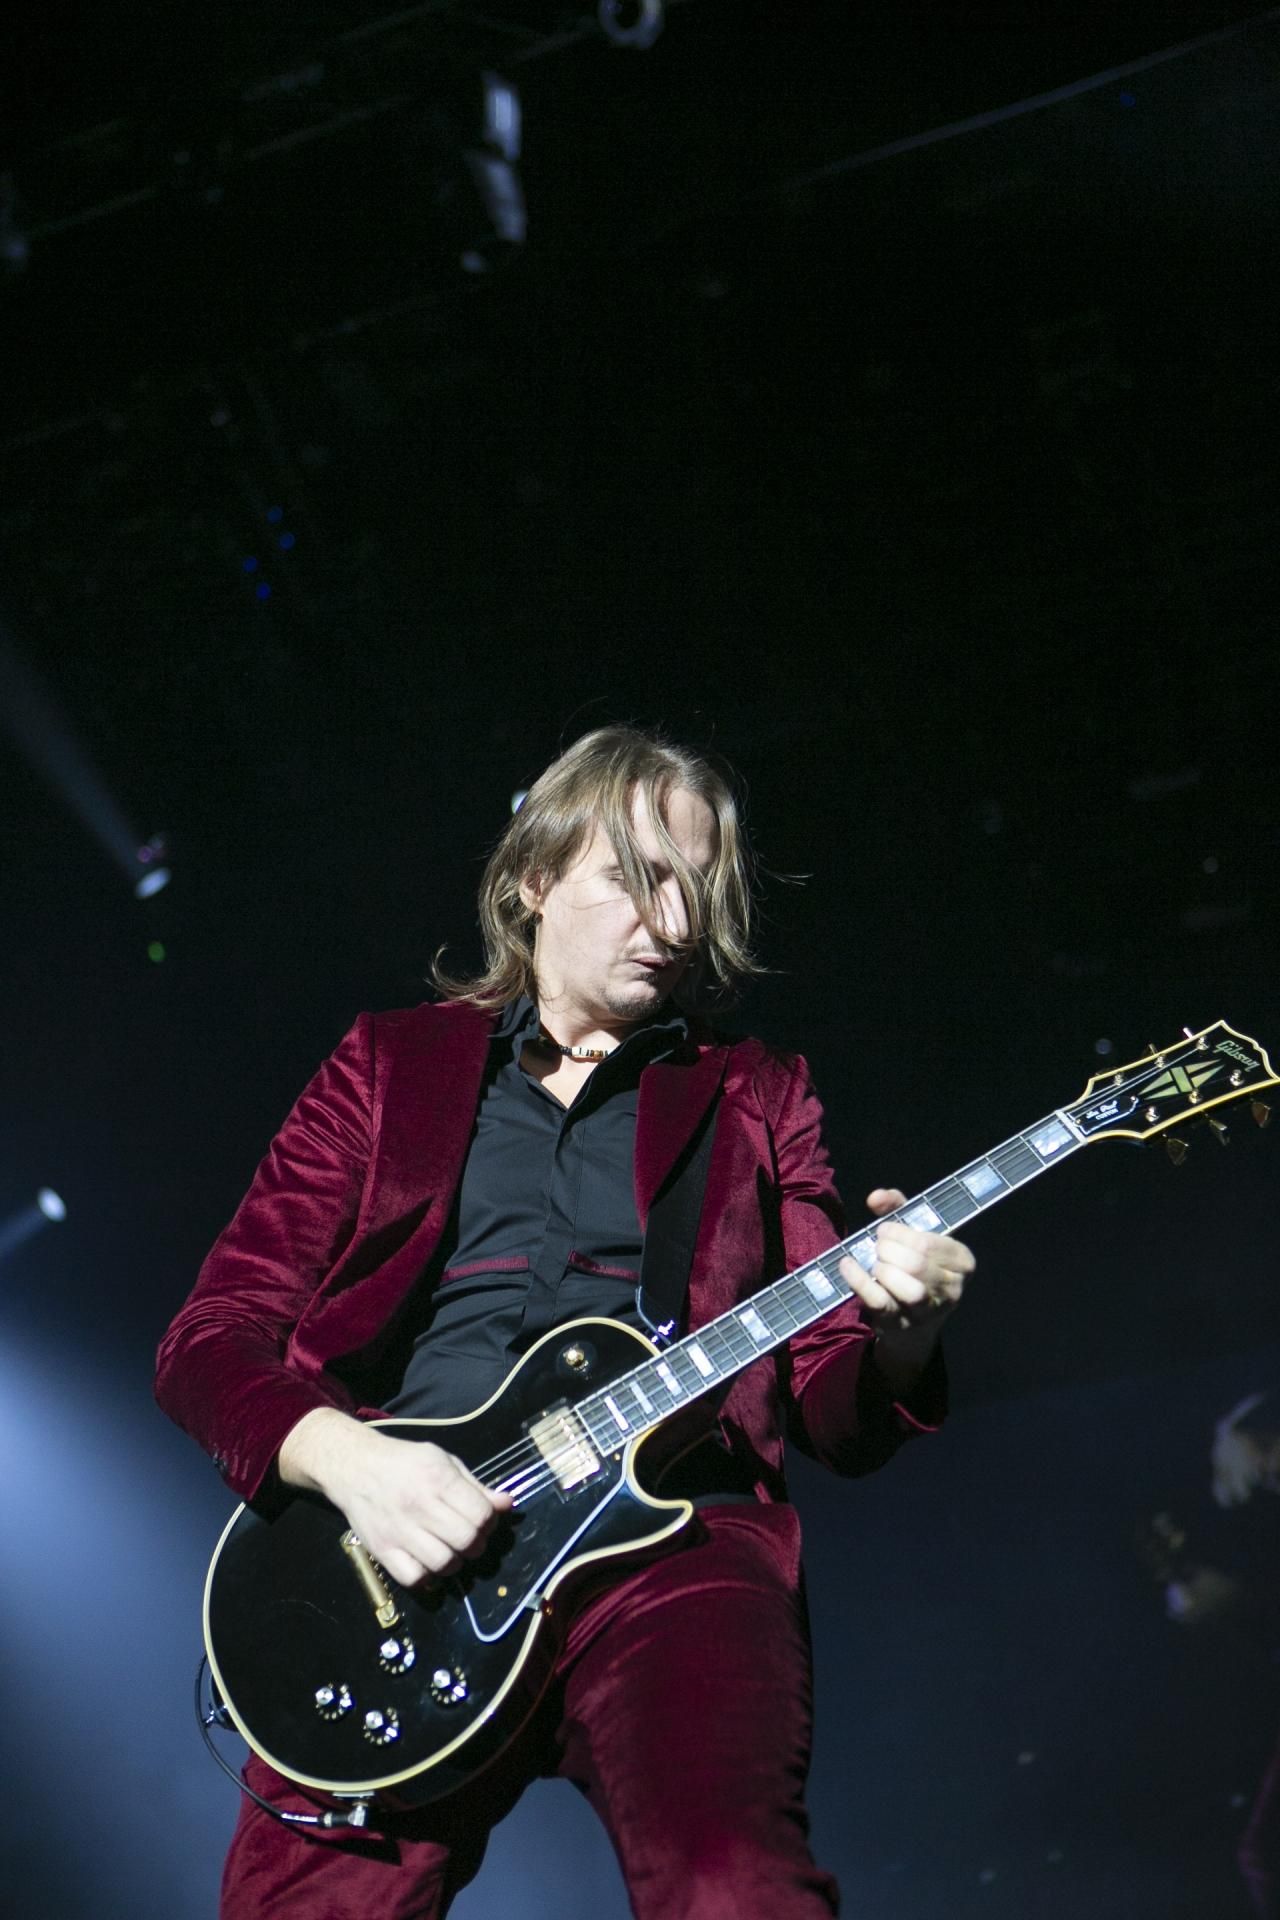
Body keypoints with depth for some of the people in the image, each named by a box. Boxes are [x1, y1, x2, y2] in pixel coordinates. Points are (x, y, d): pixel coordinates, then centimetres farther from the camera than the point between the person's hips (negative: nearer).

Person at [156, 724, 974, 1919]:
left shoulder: (754, 1098, 19)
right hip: (407, 1553, 1)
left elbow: (837, 1415, 16)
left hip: (673, 1541, 0)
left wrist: (897, 1337, -8)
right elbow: (210, 1338, 10)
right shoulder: (389, 1064, 17)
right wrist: (343, 1458, -11)